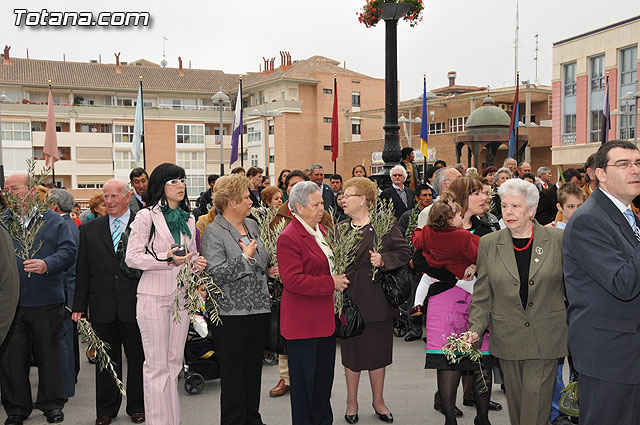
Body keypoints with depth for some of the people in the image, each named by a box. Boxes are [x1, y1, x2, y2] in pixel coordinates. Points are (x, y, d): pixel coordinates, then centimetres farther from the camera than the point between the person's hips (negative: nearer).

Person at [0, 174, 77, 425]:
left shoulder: (53, 220, 4)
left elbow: (68, 250, -5)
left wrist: (46, 264, -21)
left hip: (46, 302, -1)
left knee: (48, 354, 9)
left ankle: (51, 404, 24)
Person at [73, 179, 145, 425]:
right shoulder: (89, 230, 7)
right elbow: (83, 271, 7)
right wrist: (79, 306, 4)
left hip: (135, 305, -2)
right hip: (102, 308, 2)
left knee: (137, 358, 9)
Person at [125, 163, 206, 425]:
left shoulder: (188, 220, 13)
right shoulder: (146, 217, -5)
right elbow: (132, 257, -9)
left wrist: (196, 262, 1)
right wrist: (166, 258, -20)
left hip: (181, 295, 6)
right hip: (154, 296, -6)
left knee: (175, 362, 11)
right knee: (157, 365, -2)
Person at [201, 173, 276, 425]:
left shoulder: (252, 225, 12)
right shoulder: (213, 232, -10)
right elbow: (216, 274, -21)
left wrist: (268, 270, 9)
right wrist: (245, 257, -17)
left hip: (259, 310, 7)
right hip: (232, 314, -7)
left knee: (254, 370, 16)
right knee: (233, 376, 3)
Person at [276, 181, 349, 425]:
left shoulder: (320, 229, 11)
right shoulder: (289, 238, -18)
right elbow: (293, 281, -24)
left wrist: (339, 278, 10)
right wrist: (331, 283, -20)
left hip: (325, 318, 9)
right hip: (302, 322, -9)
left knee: (324, 377, 19)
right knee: (304, 380, 5)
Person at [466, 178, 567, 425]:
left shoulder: (557, 240, -1)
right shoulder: (489, 244, 3)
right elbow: (482, 296, 5)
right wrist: (475, 328, -7)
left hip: (546, 338, -1)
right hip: (507, 338, 2)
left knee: (536, 399, -3)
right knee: (516, 400, 11)